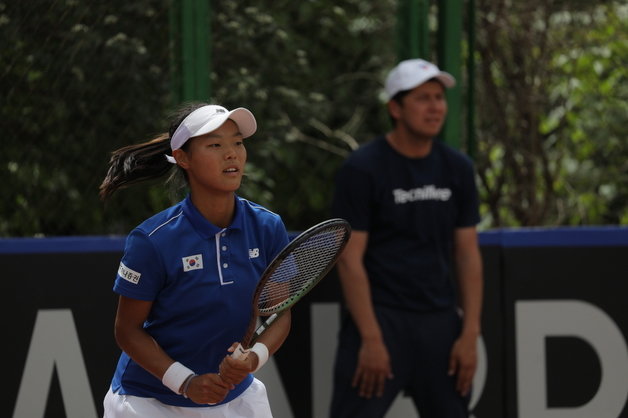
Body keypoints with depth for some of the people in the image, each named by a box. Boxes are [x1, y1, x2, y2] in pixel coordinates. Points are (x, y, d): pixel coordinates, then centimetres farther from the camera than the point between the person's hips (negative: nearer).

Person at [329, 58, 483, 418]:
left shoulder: (458, 169, 8)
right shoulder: (362, 169, -7)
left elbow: (468, 255, 9)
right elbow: (350, 259, -10)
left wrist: (470, 334, 1)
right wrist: (371, 339, -16)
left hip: (440, 321, 5)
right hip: (379, 317, -5)